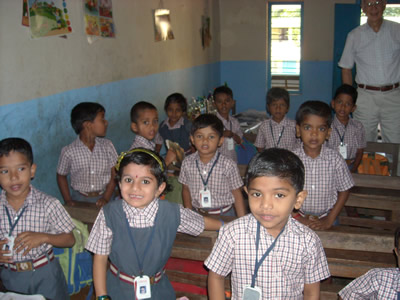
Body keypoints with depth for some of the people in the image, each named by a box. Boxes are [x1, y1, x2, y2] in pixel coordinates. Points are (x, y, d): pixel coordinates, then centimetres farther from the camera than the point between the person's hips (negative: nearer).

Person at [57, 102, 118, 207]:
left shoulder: (107, 146, -2)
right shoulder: (69, 151, -8)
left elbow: (114, 174, 1)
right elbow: (61, 176, 6)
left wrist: (106, 198, -7)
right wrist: (68, 200, -1)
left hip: (102, 197, 1)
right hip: (79, 199, -1)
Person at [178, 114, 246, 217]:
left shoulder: (228, 165, -12)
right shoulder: (187, 163, -4)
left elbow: (237, 194, -5)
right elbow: (186, 190, 9)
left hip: (224, 216, -2)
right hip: (197, 215, 2)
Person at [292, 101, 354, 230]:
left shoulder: (335, 159, -7)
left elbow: (344, 191, 2)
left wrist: (329, 220, -3)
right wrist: (298, 218, -7)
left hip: (326, 217, 0)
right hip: (298, 218, 0)